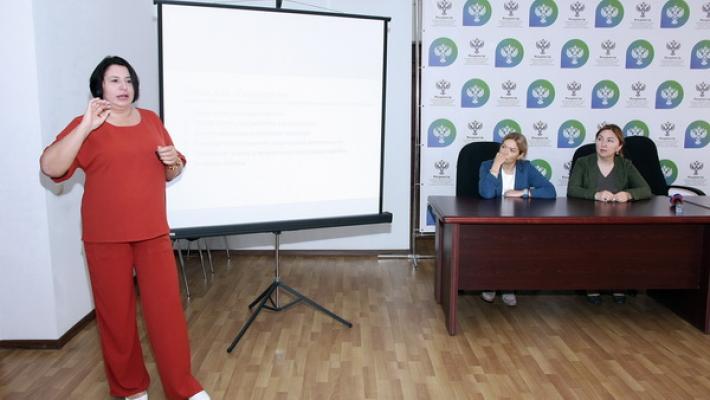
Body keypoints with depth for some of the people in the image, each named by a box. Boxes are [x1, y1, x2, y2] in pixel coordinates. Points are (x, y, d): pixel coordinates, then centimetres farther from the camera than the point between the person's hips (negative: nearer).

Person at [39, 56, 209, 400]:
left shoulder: (151, 120, 10)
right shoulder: (85, 126, -2)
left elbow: (170, 174, 18)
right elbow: (50, 167, -17)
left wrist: (173, 161, -5)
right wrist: (86, 127, -21)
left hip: (153, 233, 3)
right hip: (105, 237, -2)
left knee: (166, 307, 1)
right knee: (115, 312, 7)